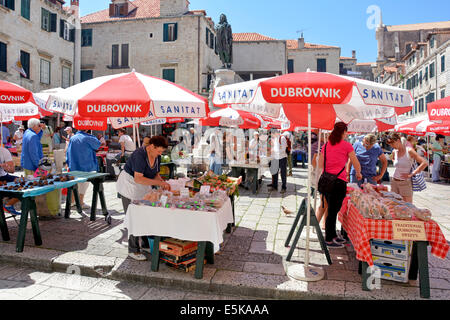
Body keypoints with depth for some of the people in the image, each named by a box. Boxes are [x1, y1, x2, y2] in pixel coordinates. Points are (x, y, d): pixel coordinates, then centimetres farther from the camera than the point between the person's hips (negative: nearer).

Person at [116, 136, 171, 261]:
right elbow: (138, 178, -35)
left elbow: (156, 174, 6)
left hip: (143, 188, 8)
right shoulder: (139, 155, -28)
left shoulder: (157, 156, -2)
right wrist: (158, 183, -36)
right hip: (129, 186, -7)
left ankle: (146, 244, 25)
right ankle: (133, 250, 8)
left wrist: (163, 183, -14)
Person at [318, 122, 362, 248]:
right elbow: (356, 164, 4)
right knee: (333, 211, 1)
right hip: (339, 181, -6)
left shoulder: (326, 145, 9)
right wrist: (358, 174, 23)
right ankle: (329, 240, 10)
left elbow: (320, 165, 11)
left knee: (332, 210, 17)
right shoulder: (346, 145, -5)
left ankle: (333, 236, 29)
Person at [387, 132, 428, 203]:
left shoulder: (409, 151, -11)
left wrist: (411, 174, -15)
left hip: (405, 183, -5)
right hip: (394, 182, 5)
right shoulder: (394, 152, 4)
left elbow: (424, 163, -17)